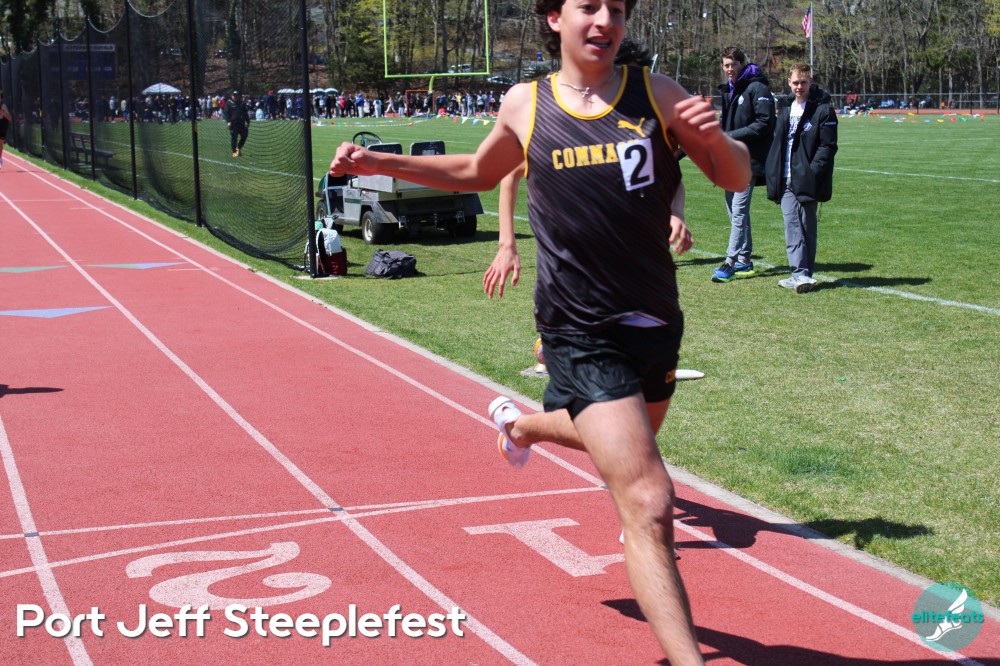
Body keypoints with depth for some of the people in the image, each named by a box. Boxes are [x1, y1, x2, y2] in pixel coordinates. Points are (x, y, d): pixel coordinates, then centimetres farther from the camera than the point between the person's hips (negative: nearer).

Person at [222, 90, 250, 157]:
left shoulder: (242, 103, 14)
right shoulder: (229, 103, 0)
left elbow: (245, 113, 19)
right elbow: (225, 113, -5)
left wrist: (247, 121, 13)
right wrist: (228, 121, -16)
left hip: (241, 123, 5)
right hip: (233, 123, -5)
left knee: (244, 135, 2)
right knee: (233, 137, -3)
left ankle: (239, 148, 21)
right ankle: (234, 152, 3)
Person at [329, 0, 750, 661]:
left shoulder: (656, 93, -2)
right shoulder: (525, 105, -2)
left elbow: (737, 177, 2)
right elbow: (478, 172, 18)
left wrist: (715, 138, -20)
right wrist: (379, 162, 10)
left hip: (658, 323, 4)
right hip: (582, 335, -4)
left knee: (629, 442, 30)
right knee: (649, 501, -15)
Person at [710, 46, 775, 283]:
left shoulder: (757, 88, -9)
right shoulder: (727, 90, 17)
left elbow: (764, 123, -16)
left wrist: (732, 135, -18)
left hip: (749, 159, -9)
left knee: (739, 212, -12)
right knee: (735, 211, 12)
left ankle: (730, 262, -15)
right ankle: (744, 259, 19)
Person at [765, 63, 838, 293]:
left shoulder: (823, 110, -3)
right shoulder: (786, 111, 16)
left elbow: (828, 146, -9)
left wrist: (811, 171, -19)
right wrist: (773, 175, 9)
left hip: (808, 181, -5)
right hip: (786, 181, 5)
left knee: (807, 227, 3)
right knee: (792, 225, -5)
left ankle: (804, 274, 10)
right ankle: (800, 273, -8)